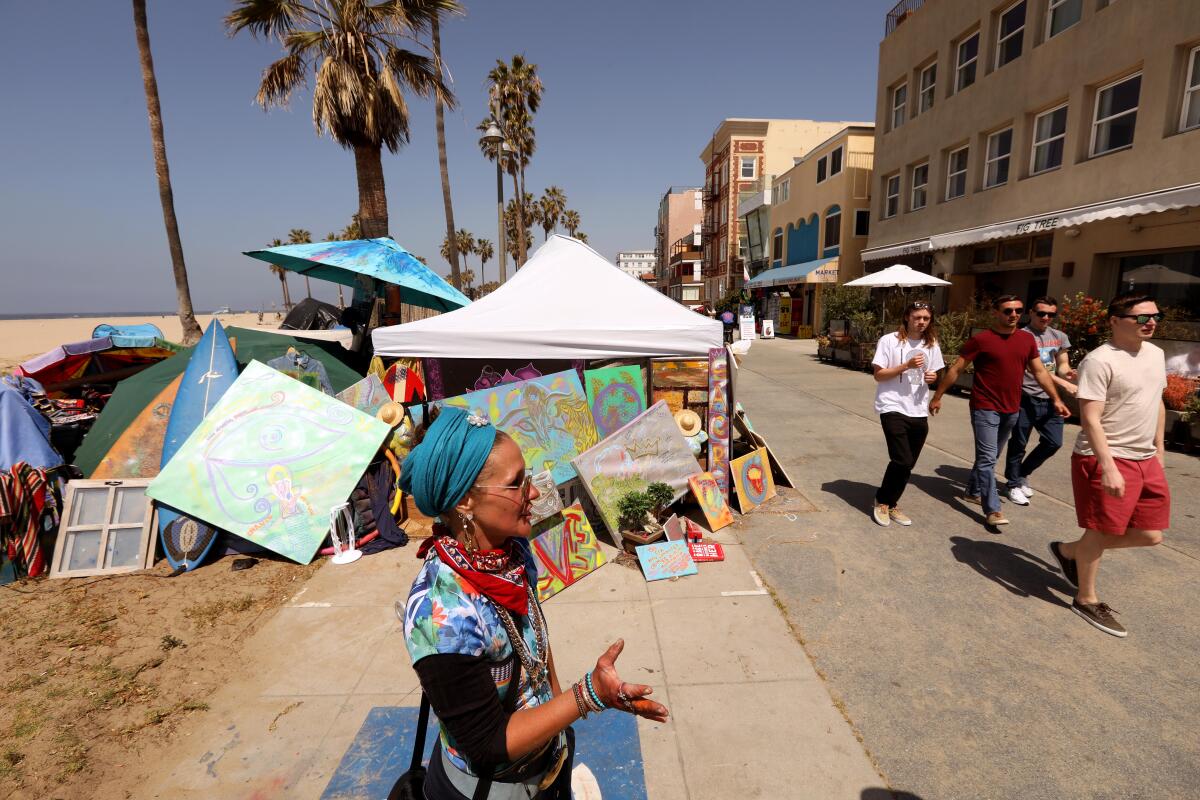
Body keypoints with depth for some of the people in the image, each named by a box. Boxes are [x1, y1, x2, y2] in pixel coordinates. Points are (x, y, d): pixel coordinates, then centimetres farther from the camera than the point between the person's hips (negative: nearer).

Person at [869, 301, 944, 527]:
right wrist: (906, 366, -20)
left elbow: (933, 374, 18)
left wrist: (932, 377, -5)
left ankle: (891, 505, 27)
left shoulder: (931, 345, 8)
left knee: (908, 464, 10)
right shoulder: (889, 341, -7)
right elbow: (878, 375, -9)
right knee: (902, 460, -13)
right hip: (893, 409, -5)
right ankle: (882, 502, 10)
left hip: (919, 412, 6)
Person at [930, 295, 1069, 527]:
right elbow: (955, 370, -6)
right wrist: (937, 397, -6)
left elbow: (1040, 371, 13)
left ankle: (973, 491, 33)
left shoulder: (1027, 339, 7)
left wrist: (1056, 399, 8)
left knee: (990, 456, 17)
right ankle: (992, 510, -6)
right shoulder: (981, 339, -10)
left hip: (1011, 410, 6)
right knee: (987, 459, -7)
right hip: (985, 408, -6)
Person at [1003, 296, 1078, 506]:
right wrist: (1063, 383, -25)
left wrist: (1066, 372, -10)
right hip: (1026, 398, -6)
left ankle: (1022, 473, 29)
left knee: (1053, 442, 9)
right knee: (1018, 444, 3)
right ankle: (1014, 484, 16)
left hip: (1050, 399, 6)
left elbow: (1062, 364, 14)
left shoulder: (1060, 337, 13)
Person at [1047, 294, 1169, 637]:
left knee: (1150, 535, 11)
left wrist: (1158, 448, 20)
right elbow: (1090, 419, -21)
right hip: (1106, 459, -8)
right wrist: (1108, 467, -26)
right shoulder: (1100, 360, -17)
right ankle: (1086, 600, 22)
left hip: (1146, 460, 8)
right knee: (1100, 532, 4)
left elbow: (1157, 403, 21)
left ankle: (1069, 550, 29)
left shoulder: (1155, 354, 10)